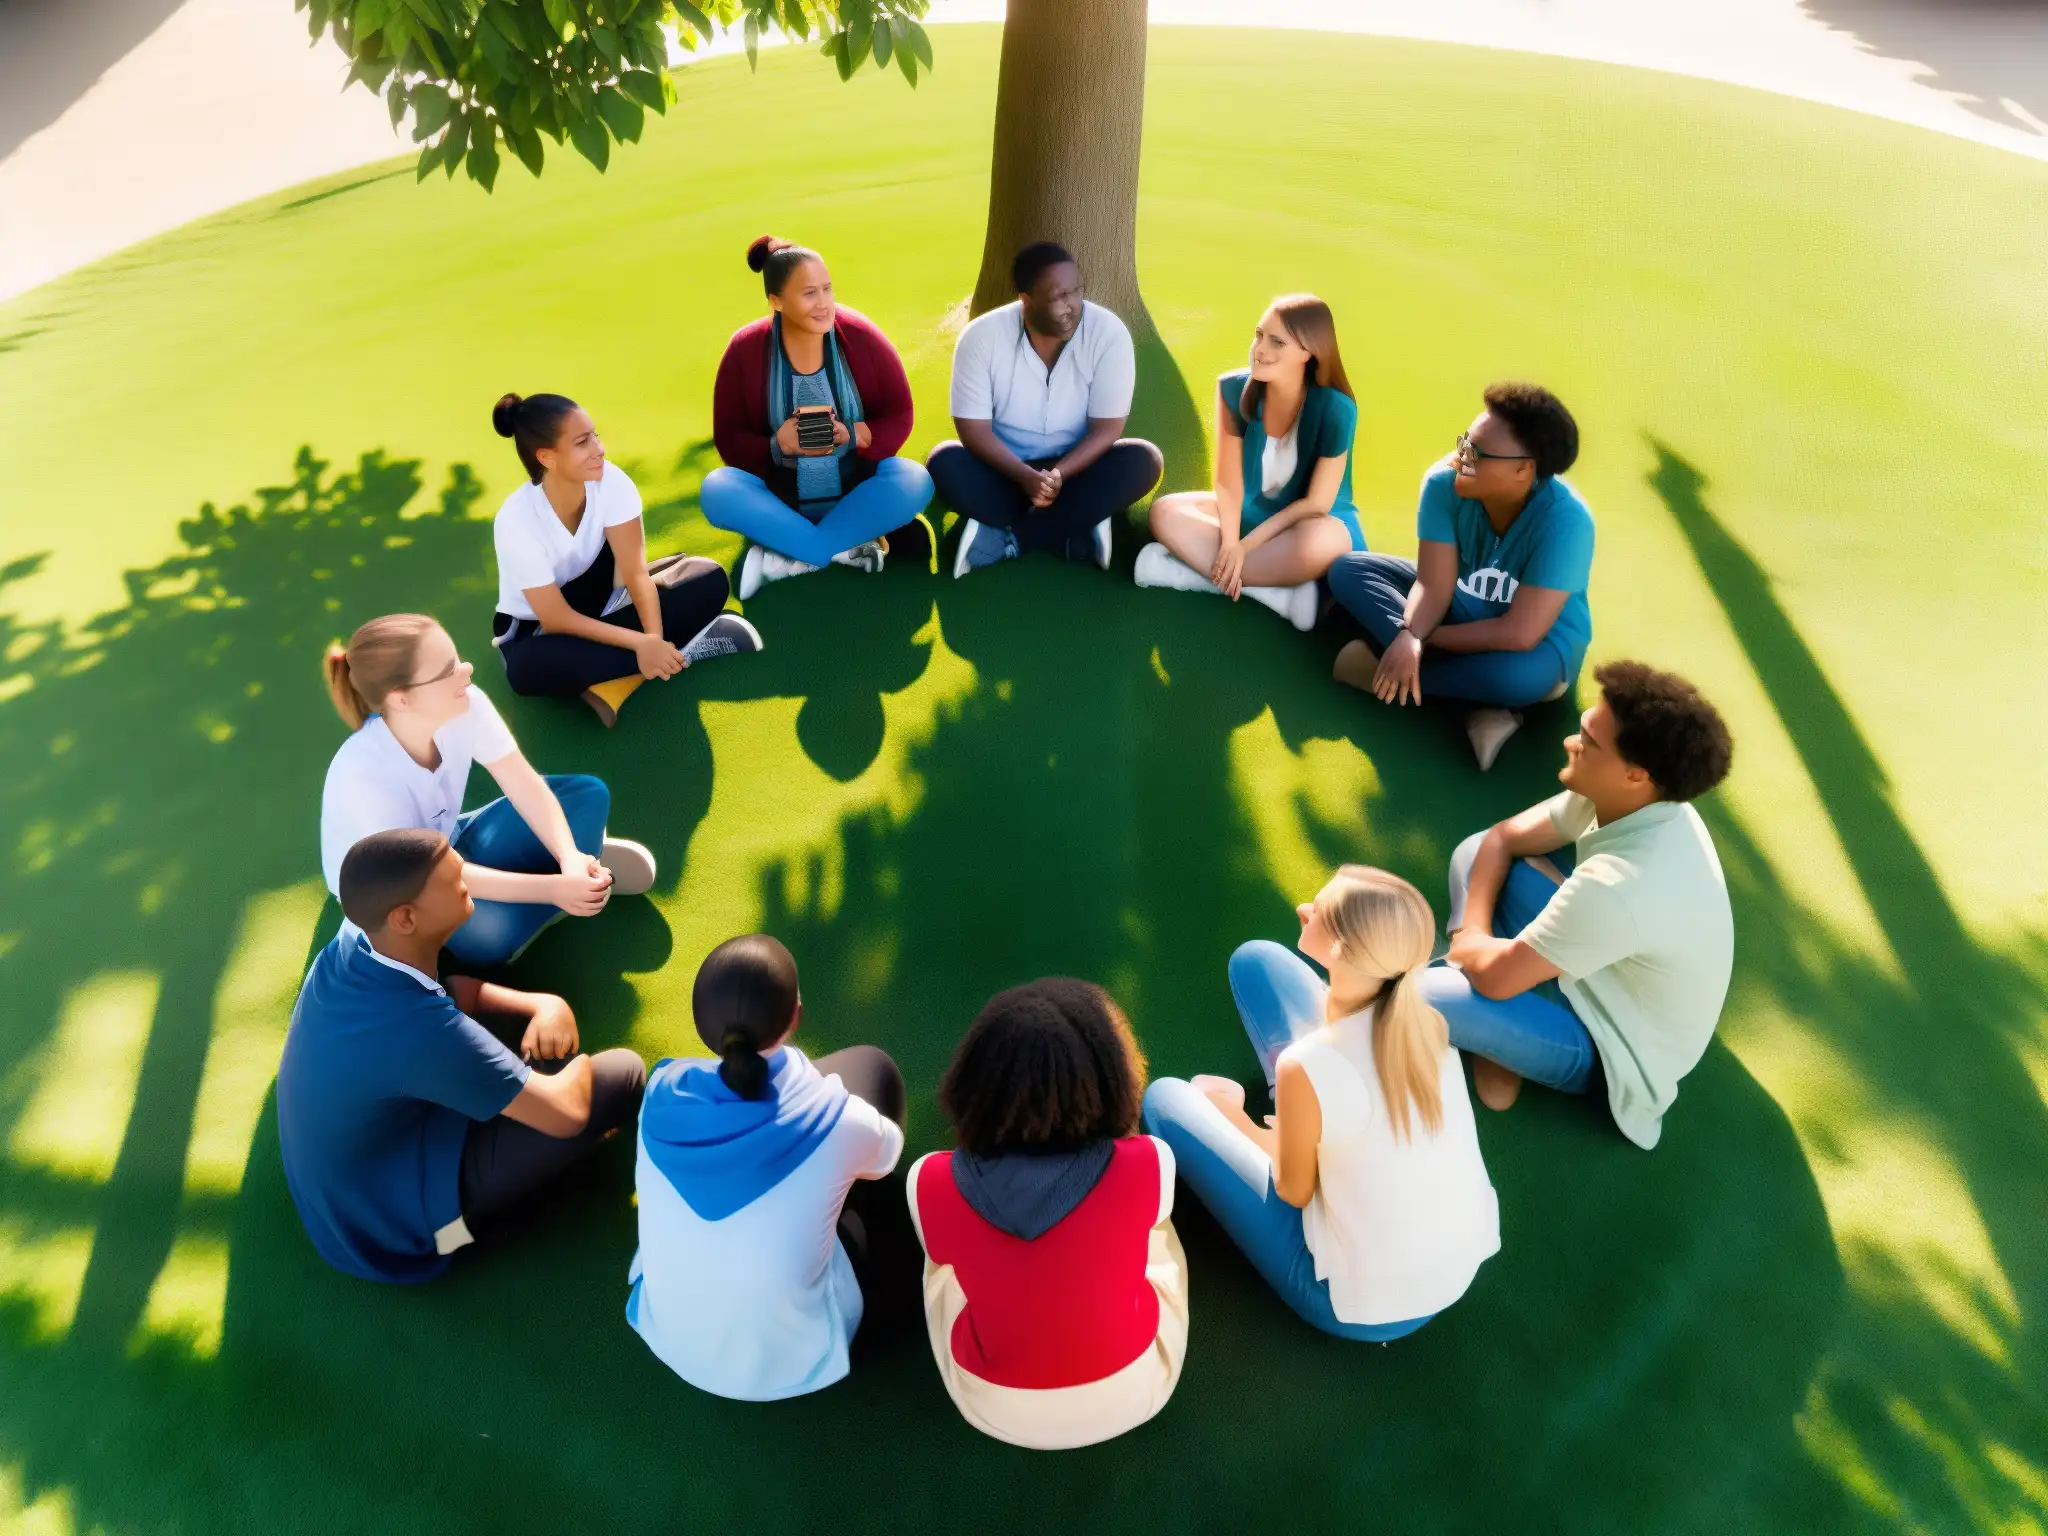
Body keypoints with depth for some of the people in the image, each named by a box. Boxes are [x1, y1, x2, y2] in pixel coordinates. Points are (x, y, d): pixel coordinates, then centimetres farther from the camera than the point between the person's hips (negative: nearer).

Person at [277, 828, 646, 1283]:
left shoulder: (352, 945, -14)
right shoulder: (420, 1028, -37)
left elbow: (455, 990, 6)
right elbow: (565, 1113, -29)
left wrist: (545, 1004, -12)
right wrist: (580, 1064, -7)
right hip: (394, 1225, -8)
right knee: (622, 1075, -11)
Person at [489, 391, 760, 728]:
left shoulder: (611, 481, -21)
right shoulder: (516, 520, -28)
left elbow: (636, 573, -20)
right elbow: (556, 619, -26)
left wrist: (654, 637, -38)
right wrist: (640, 643, -37)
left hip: (600, 600, 3)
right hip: (537, 629, -3)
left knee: (708, 578, -18)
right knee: (527, 668, -40)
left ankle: (611, 679, -25)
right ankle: (684, 650, -26)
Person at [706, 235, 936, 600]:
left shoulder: (860, 335, -9)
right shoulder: (745, 349, -8)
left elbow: (899, 416, -4)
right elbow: (728, 439, -5)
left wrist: (853, 436, -24)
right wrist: (778, 446, -26)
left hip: (857, 488, 0)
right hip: (781, 495, 0)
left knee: (913, 481, -30)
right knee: (717, 490, -28)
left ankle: (786, 556, -24)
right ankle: (845, 548, -23)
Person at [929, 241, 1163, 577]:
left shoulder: (1109, 333, -16)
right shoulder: (981, 337, -15)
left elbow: (1106, 429, -16)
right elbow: (974, 429, -16)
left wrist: (1057, 475, -32)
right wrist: (1027, 477, -32)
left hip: (1077, 469, 1)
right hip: (1006, 470, 0)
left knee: (1142, 461, -28)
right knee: (944, 463, -28)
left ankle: (1003, 535, -26)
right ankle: (1075, 532, -28)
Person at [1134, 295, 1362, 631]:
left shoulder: (1334, 410, -24)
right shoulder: (1235, 389, -14)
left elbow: (1316, 503, -20)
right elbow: (1229, 483, -13)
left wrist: (1245, 546, -23)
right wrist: (1230, 544, -29)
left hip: (1313, 521, -4)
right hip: (1250, 510, 4)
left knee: (1316, 544, -41)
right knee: (1166, 512, -22)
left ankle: (1195, 570, -25)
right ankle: (1282, 593, -30)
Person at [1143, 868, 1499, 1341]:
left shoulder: (1307, 1068, -34)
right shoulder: (1423, 1015, -16)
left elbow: (1294, 1191, -11)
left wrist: (1235, 1118, 4)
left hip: (1371, 1308, -5)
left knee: (1166, 1100, 5)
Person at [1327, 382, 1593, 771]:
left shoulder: (1564, 520, -32)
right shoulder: (1445, 483, -20)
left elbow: (1519, 634, -33)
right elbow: (1433, 585, -20)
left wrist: (1424, 639, -25)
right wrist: (1410, 637, -40)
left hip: (1541, 642, -5)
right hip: (1460, 607, 5)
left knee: (1514, 675, -42)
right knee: (1347, 570, -12)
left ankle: (1383, 667, -16)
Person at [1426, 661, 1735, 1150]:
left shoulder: (1619, 885, -39)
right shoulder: (1643, 803, -13)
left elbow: (1494, 975, -31)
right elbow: (1501, 839, 0)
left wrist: (1467, 941, -8)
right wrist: (1476, 935, -11)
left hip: (1612, 1048, -8)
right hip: (1607, 980, 9)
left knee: (1414, 997, -29)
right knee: (1474, 851, 3)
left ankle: (1501, 1044, 6)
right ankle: (1501, 1029, 3)